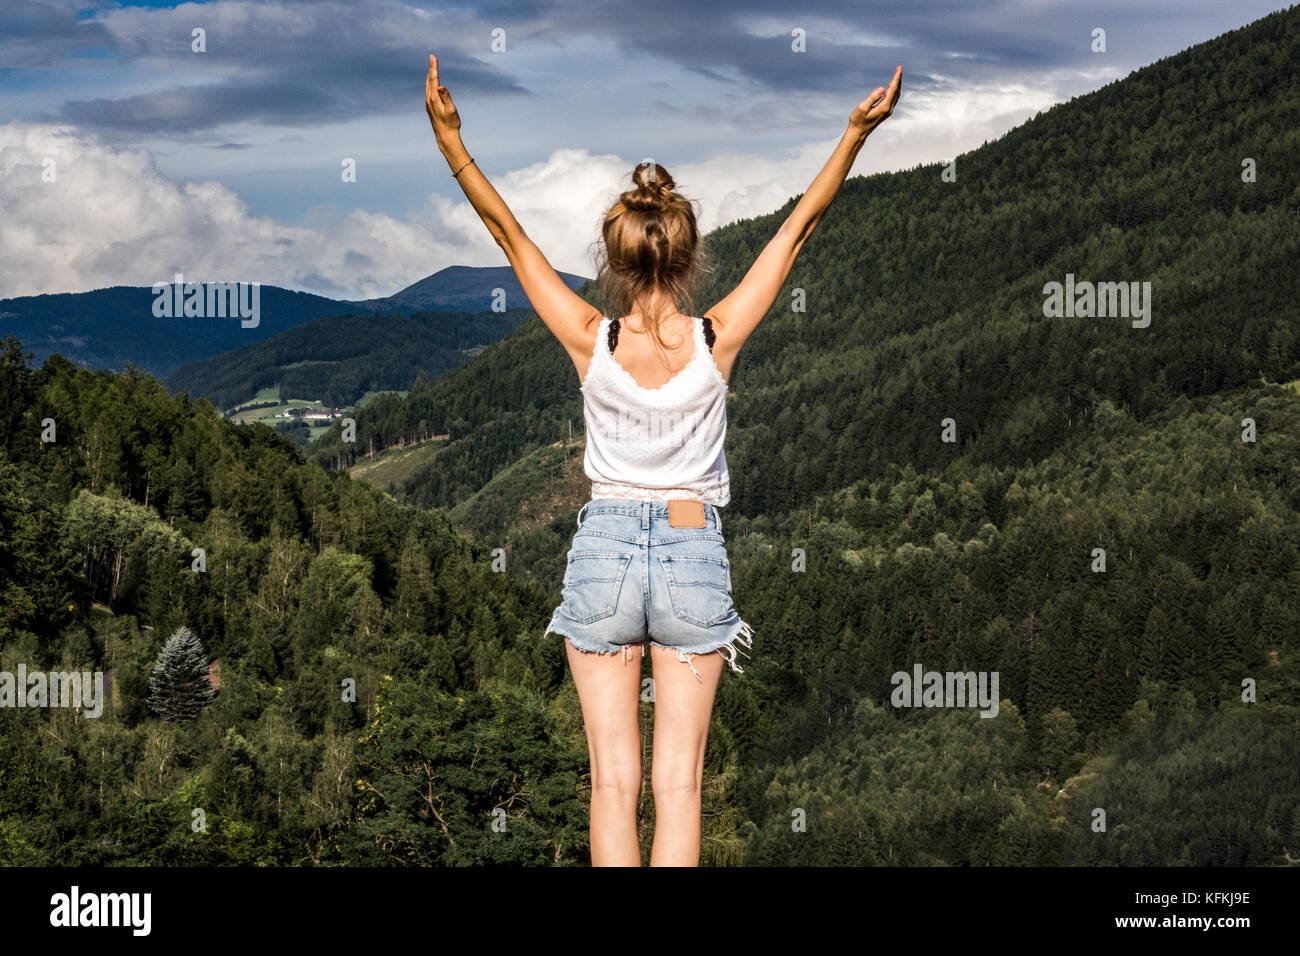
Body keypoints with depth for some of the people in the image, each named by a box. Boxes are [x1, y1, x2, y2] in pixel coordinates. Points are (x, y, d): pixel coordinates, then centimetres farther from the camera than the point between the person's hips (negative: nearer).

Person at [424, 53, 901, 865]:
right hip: (695, 556, 0)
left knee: (614, 780, 4)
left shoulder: (592, 340, -8)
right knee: (679, 781, 3)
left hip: (606, 552, 0)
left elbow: (508, 231, -6)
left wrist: (451, 139, -6)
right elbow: (799, 228, -3)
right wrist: (857, 133, -1)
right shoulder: (717, 339, -7)